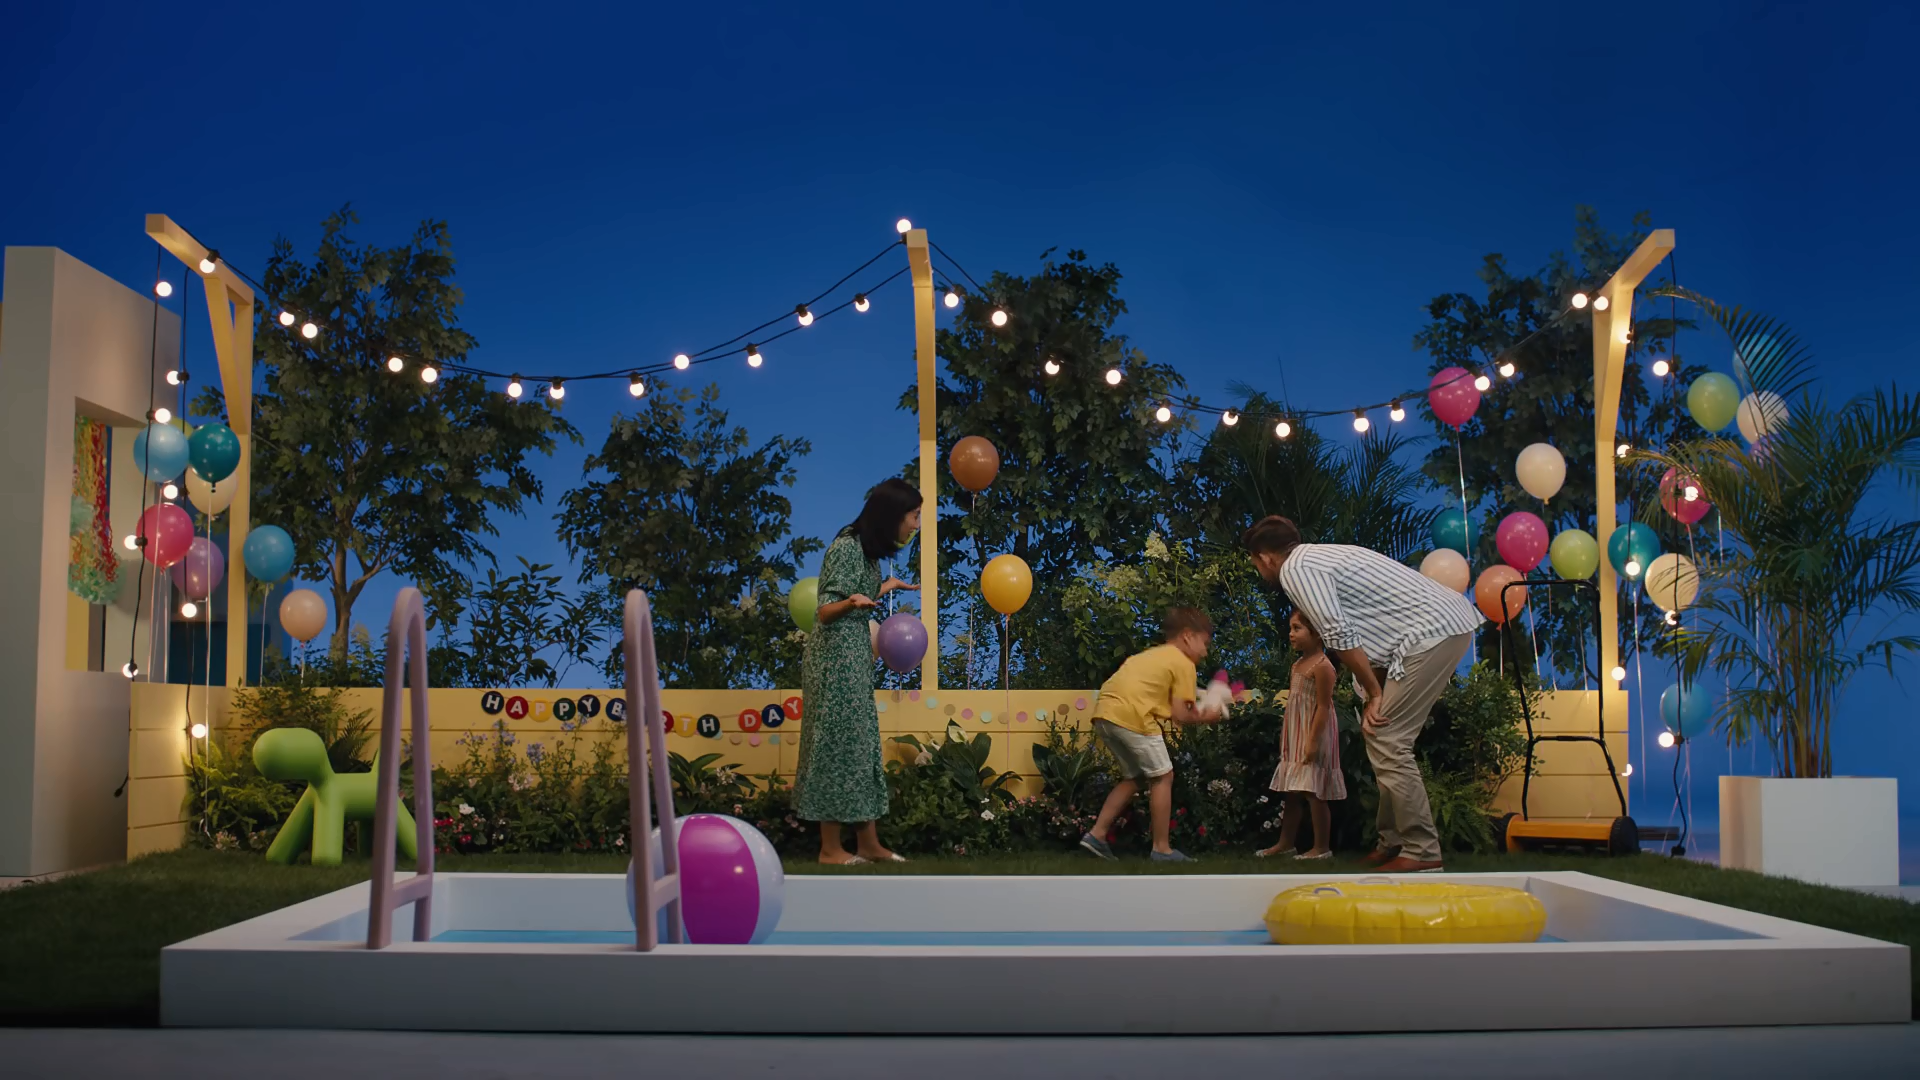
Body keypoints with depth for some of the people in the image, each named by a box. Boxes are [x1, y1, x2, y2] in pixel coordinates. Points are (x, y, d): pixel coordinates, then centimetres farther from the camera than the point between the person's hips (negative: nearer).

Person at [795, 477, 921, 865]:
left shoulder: (868, 548, 9)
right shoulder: (847, 547, -17)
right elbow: (824, 612, -20)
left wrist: (884, 589, 30)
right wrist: (852, 602, -40)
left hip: (855, 658, 9)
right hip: (835, 659, -9)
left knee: (863, 744, 10)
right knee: (838, 744, -4)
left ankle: (867, 843, 16)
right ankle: (830, 848, 4)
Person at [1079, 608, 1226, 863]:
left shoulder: (1152, 655, 30)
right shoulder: (1184, 664, 5)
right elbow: (1179, 714, 0)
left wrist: (1191, 709, 18)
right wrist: (1204, 718, 15)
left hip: (1104, 713, 8)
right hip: (1131, 716, -8)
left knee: (1134, 777, 21)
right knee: (1162, 776, 5)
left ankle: (1097, 834, 16)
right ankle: (1162, 849, 9)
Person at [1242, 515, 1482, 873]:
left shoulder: (1295, 570, -7)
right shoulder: (1319, 557, 22)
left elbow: (1340, 638, -14)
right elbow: (1359, 636, 20)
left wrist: (1375, 695, -5)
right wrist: (1376, 694, 14)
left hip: (1432, 632, -10)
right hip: (1450, 623, 10)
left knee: (1386, 741, -7)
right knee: (1385, 737, 15)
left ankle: (1421, 852, -4)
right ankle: (1394, 842, 20)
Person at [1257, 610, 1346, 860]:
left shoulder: (1322, 666, -16)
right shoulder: (1297, 665, 13)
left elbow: (1323, 706, -20)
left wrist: (1313, 740, -23)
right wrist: (1287, 738, 17)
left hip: (1313, 737, -10)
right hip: (1296, 738, 10)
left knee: (1314, 792, -6)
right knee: (1291, 792, 14)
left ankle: (1322, 847, 1)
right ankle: (1286, 843, 22)